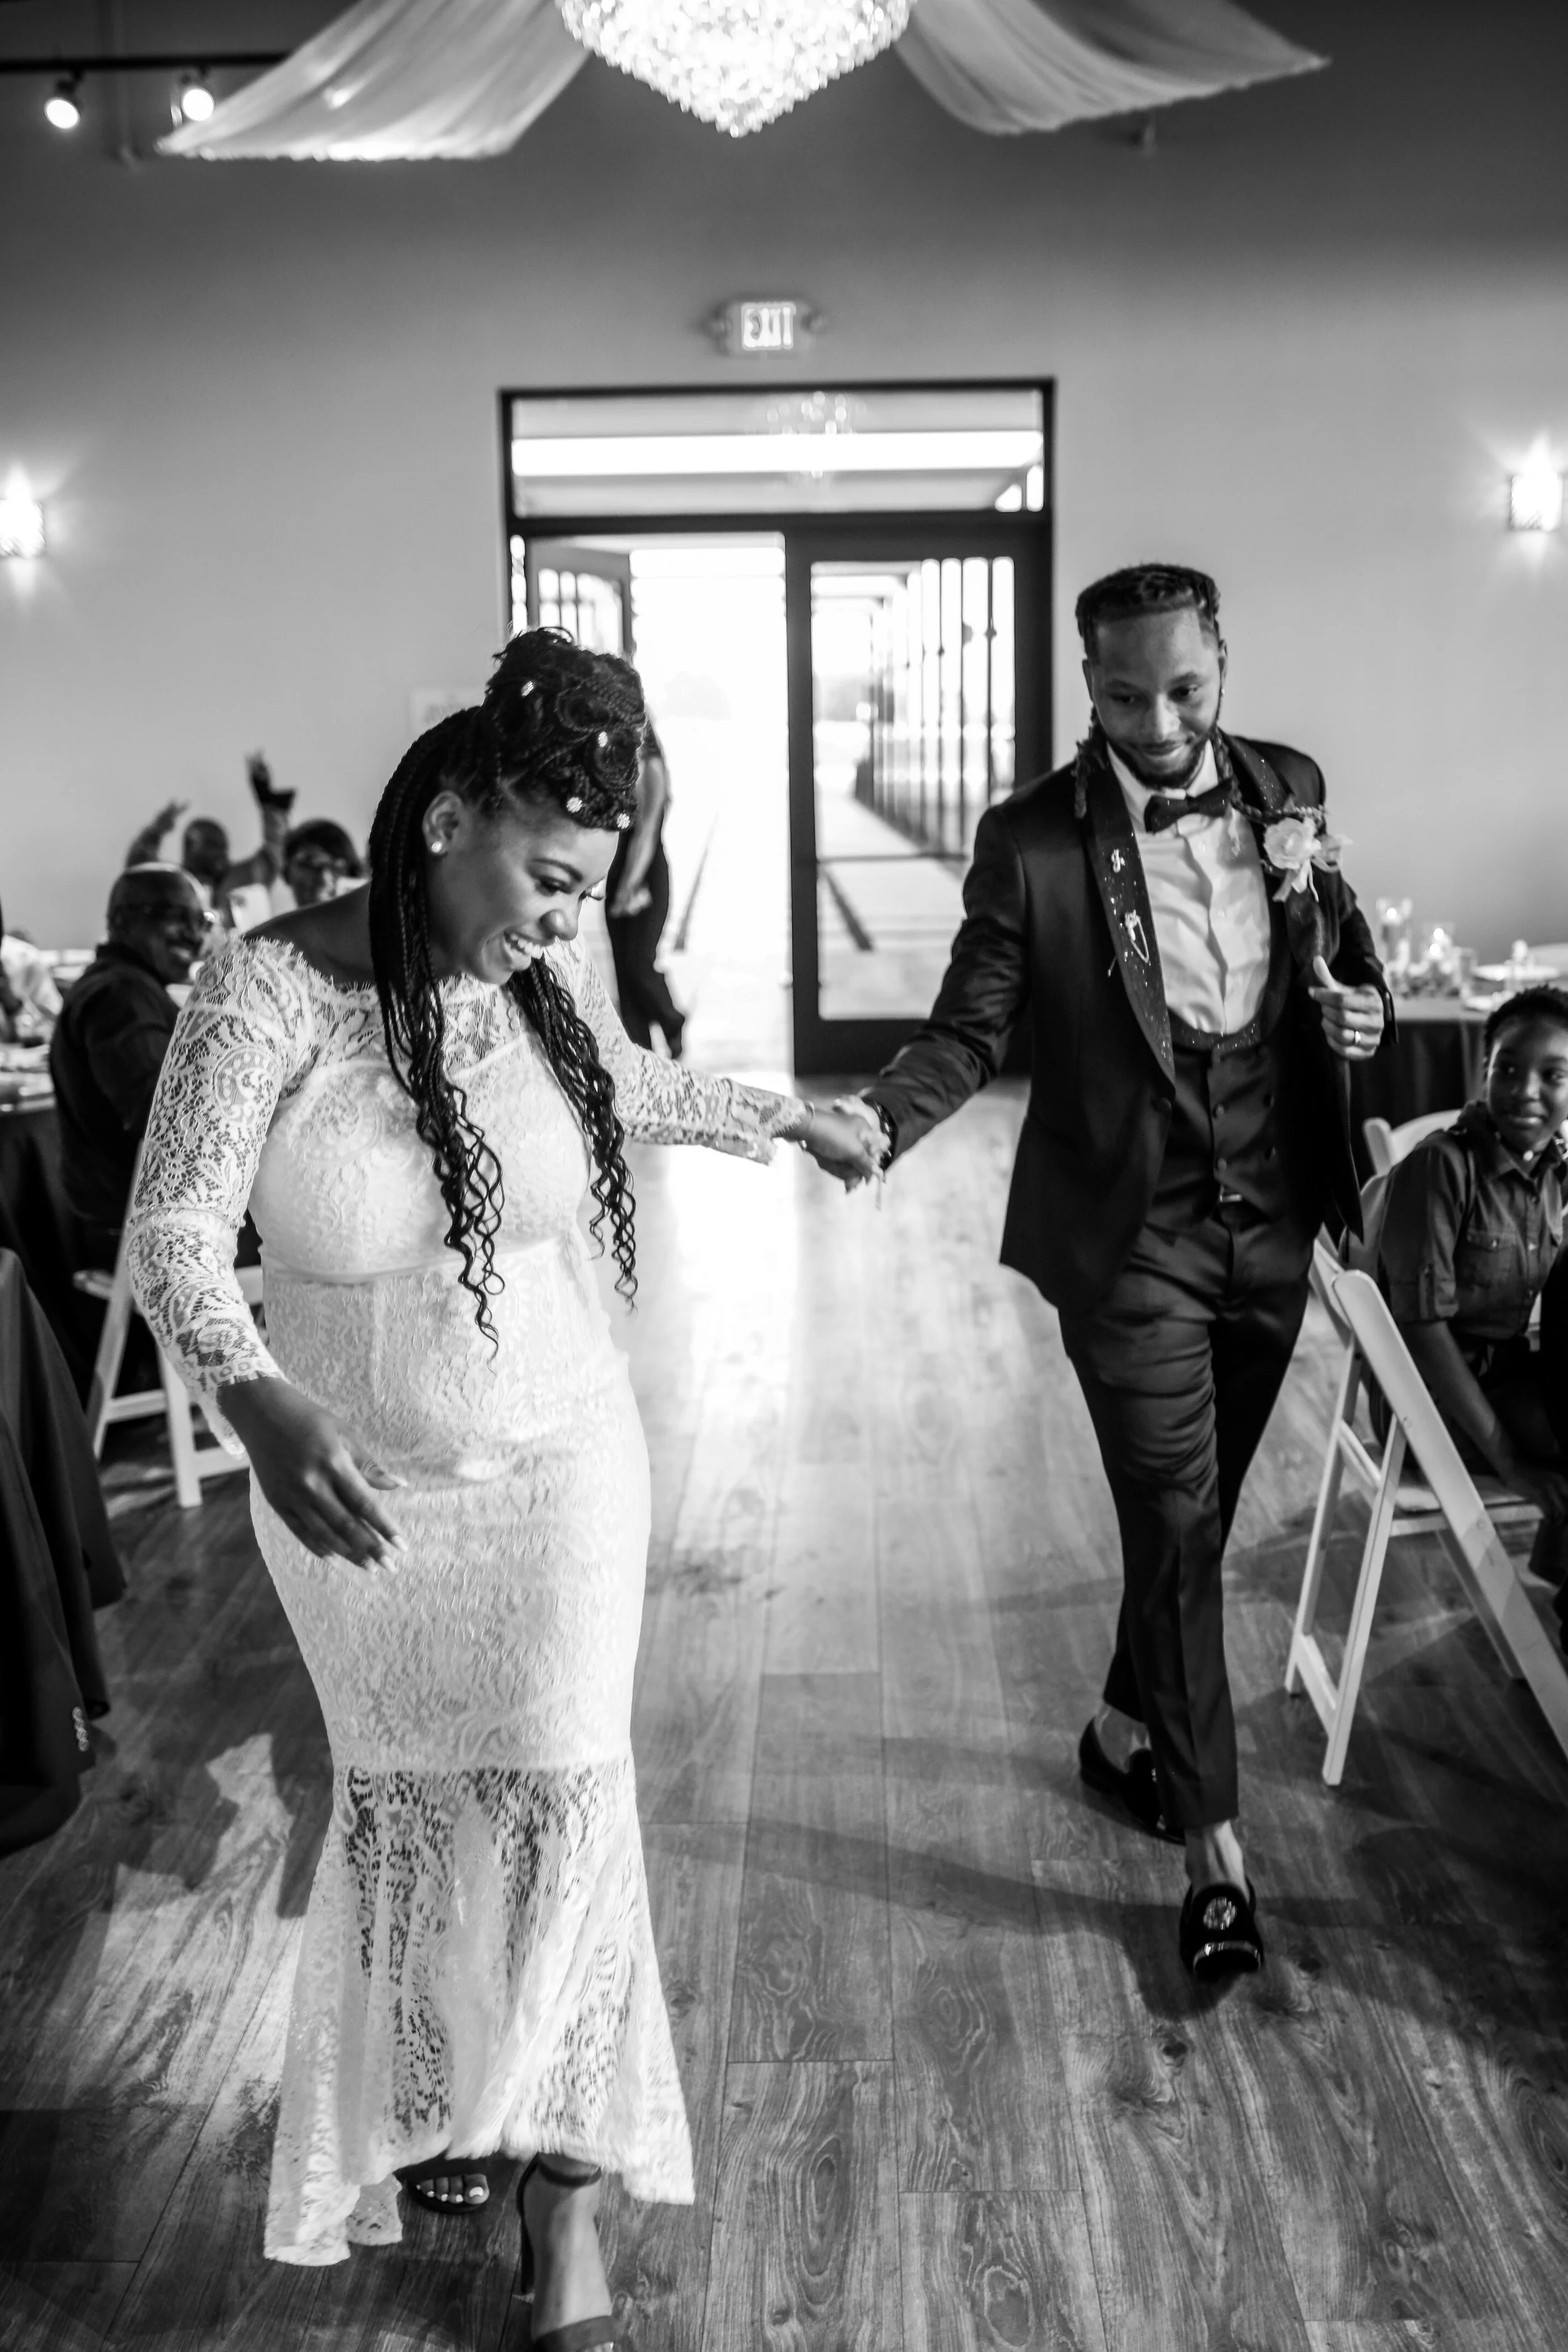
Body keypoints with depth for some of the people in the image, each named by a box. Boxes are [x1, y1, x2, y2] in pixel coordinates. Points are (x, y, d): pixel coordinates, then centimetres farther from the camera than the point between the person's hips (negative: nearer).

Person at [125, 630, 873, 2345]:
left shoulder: (546, 972, -9)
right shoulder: (269, 988, -22)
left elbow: (625, 1083, 15)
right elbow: (172, 1238, -23)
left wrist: (786, 1121, 26)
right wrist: (256, 1401, -42)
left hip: (558, 1460, 2)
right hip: (357, 1484, -2)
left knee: (561, 1798, 2)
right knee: (408, 1800, 14)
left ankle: (561, 2178, 18)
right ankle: (424, 2109, 40)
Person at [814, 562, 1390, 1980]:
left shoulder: (1289, 791, 2)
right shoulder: (1033, 840, -11)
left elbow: (1347, 946, 16)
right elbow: (971, 1028, -9)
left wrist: (1362, 1004, -7)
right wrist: (883, 1118, -27)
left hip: (1273, 1224, 5)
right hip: (1132, 1236, -4)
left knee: (1198, 1510, 18)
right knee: (1177, 1527, -3)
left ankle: (1127, 1728, 41)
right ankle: (1214, 1842, 10)